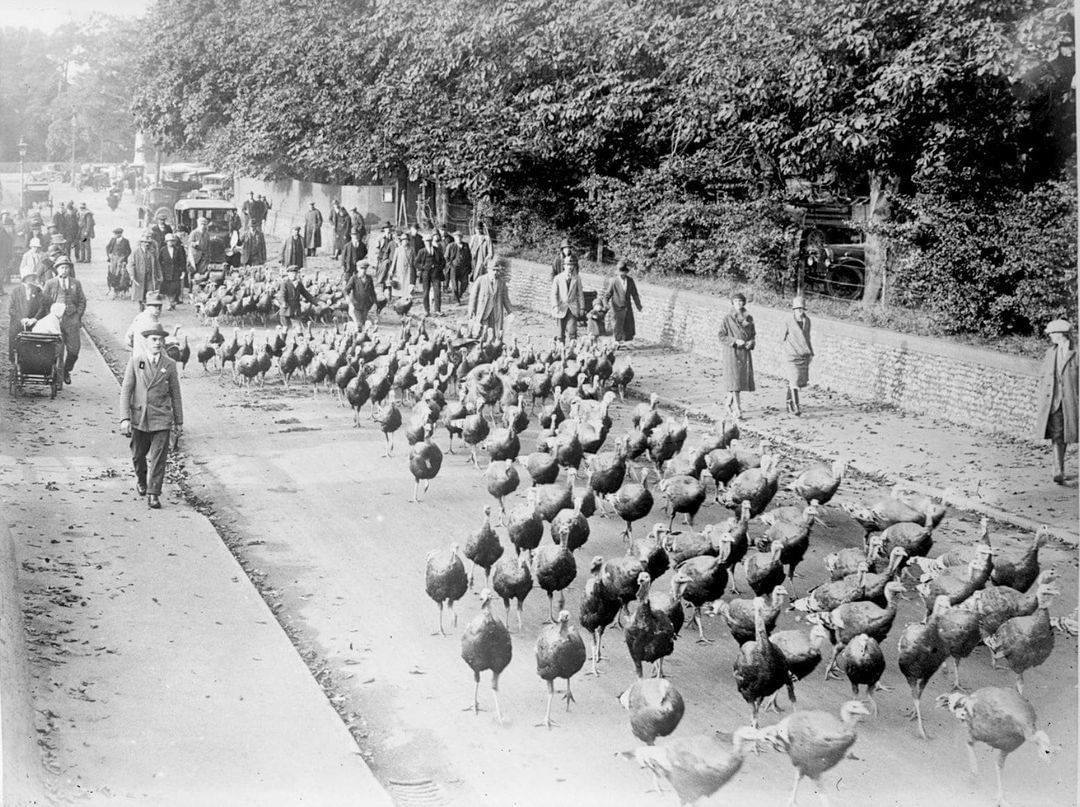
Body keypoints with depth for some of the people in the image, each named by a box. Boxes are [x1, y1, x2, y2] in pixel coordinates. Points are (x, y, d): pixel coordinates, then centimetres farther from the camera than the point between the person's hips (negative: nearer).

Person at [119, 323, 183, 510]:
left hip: (161, 419, -1)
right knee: (138, 456, 14)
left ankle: (153, 494, 1)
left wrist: (179, 422, 10)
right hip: (139, 418, 1)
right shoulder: (135, 361, 0)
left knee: (158, 459, -6)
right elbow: (125, 390, -2)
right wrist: (125, 419, -10)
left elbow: (175, 395, 9)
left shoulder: (169, 365, 3)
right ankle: (141, 480, 42)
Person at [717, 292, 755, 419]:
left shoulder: (749, 318, 7)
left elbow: (752, 334, 15)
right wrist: (735, 341, -19)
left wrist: (751, 342, -7)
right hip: (731, 352, -5)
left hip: (745, 352, 5)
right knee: (734, 380, -12)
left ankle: (729, 402, 31)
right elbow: (721, 336, -7)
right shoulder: (727, 319, -6)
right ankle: (737, 409, -13)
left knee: (743, 379, 8)